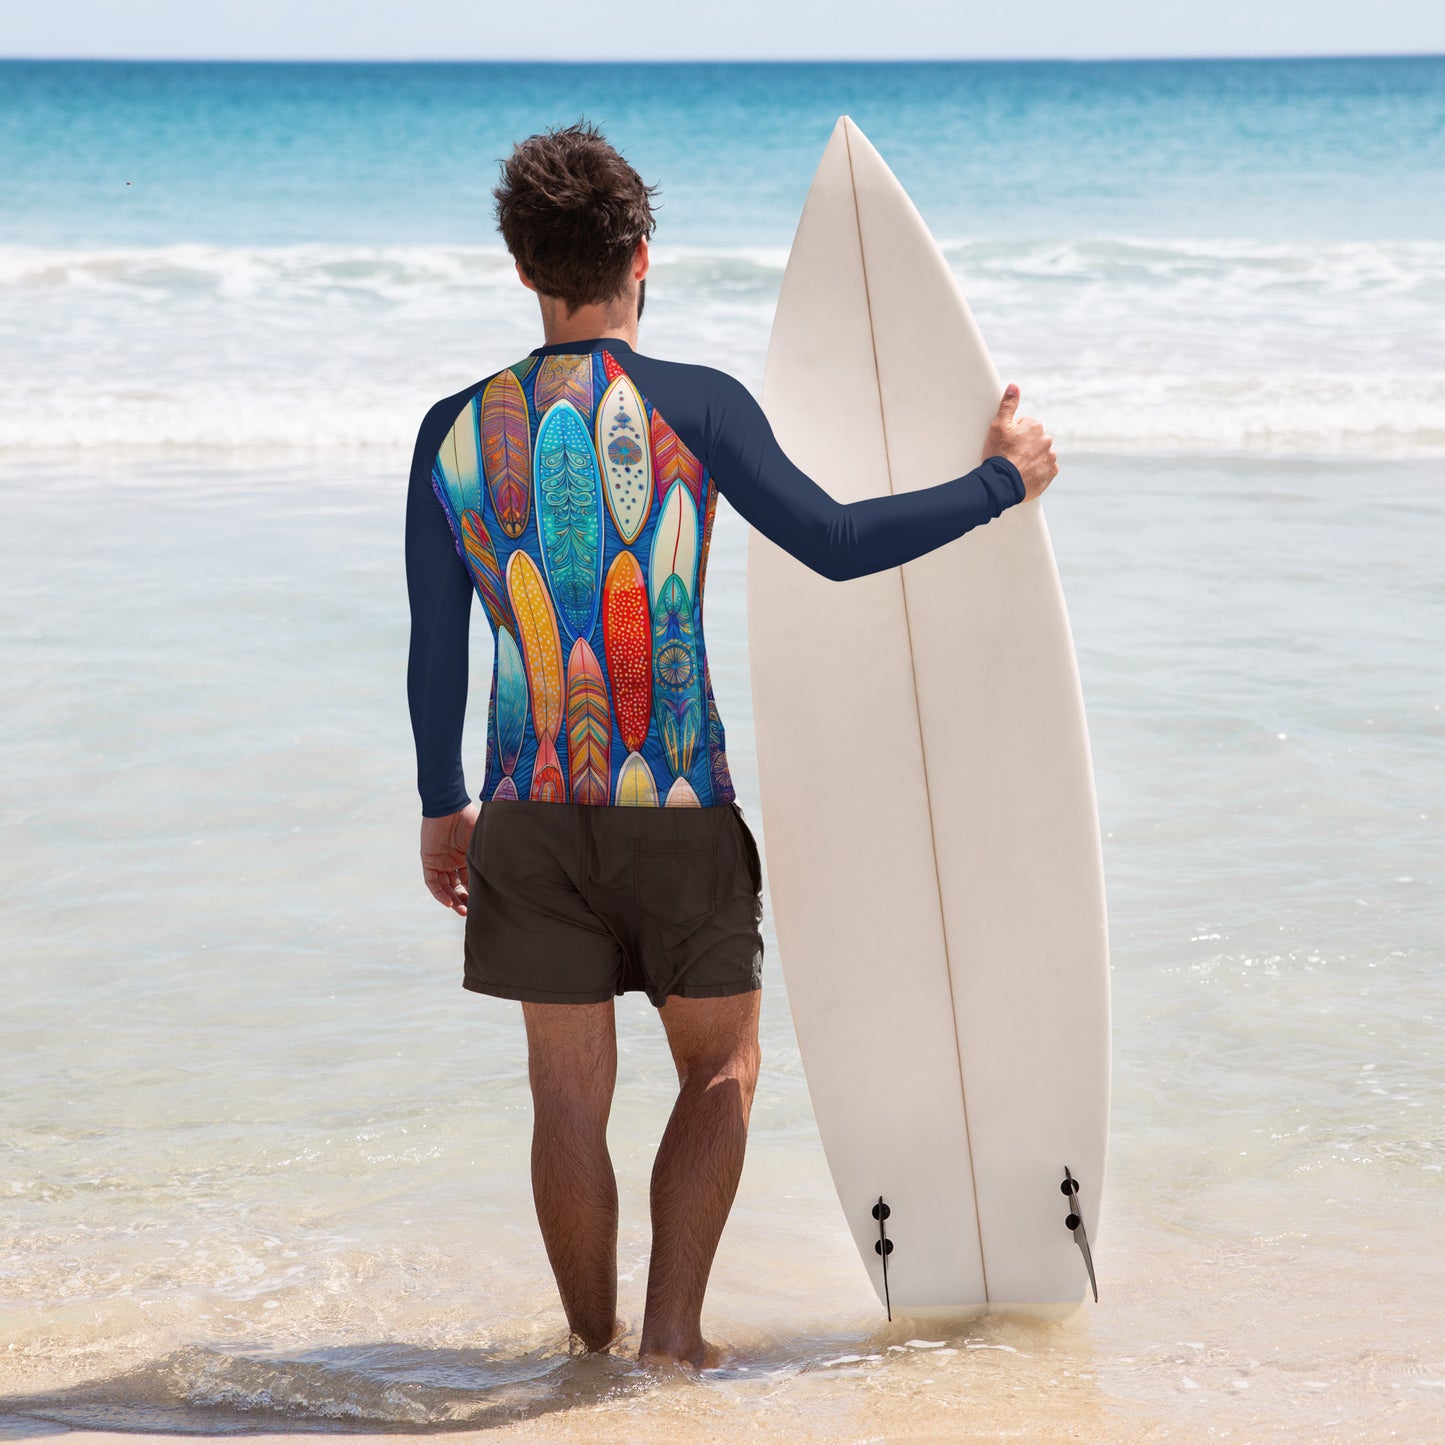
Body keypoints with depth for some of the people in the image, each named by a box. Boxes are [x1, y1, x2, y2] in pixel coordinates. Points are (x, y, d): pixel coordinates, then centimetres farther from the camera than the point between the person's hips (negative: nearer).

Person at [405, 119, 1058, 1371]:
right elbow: (835, 542, -14)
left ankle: (596, 1350, 19)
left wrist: (444, 808, 17)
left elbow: (435, 650, 5)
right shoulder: (692, 406, -11)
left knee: (571, 1091, 12)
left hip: (531, 810, 3)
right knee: (722, 1065, 14)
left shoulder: (457, 431, 0)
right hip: (680, 809, -3)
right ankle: (674, 1331, 3)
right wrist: (1000, 482, -2)